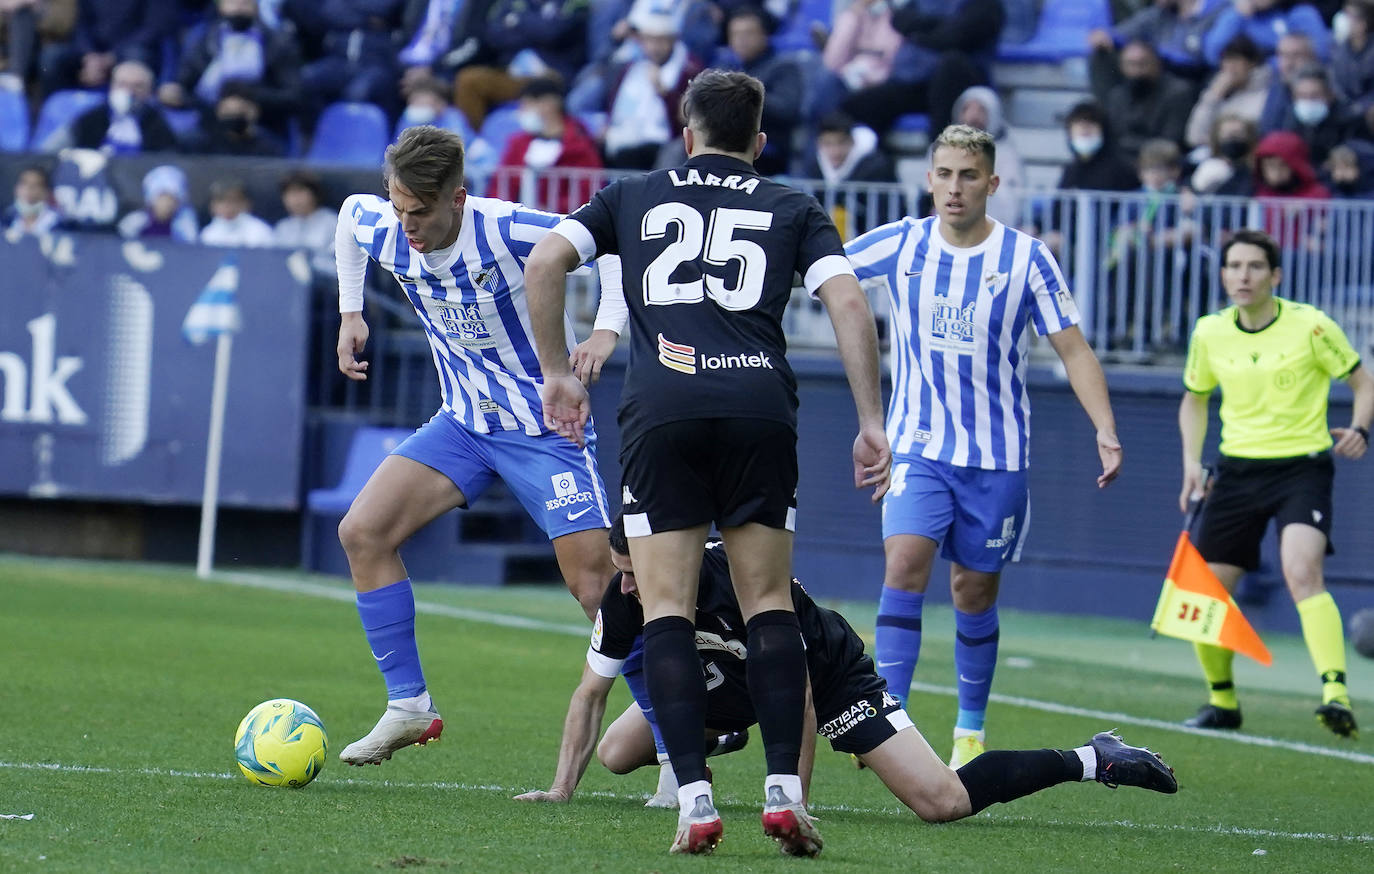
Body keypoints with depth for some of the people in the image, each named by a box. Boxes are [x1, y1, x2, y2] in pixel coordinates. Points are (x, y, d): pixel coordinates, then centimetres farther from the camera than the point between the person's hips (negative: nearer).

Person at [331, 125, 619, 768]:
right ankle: (408, 706, 1)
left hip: (546, 426, -6)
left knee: (597, 583, -14)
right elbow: (349, 211, 17)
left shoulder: (508, 232, -26)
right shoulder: (385, 232, -9)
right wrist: (350, 311, 15)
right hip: (464, 423, 6)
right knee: (363, 531, -9)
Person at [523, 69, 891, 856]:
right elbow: (849, 303, 5)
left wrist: (558, 373, 16)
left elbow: (545, 264, 9)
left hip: (661, 408, -1)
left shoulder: (633, 197, 20)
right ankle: (784, 791, -2)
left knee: (666, 607, 2)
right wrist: (871, 424, 6)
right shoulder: (793, 210, 19)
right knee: (769, 601, 9)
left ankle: (695, 800, -9)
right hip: (760, 408, 1)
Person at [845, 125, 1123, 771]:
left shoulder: (1027, 258, -5)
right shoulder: (899, 245, -1)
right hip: (918, 448, 0)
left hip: (996, 456, 0)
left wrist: (1106, 431, -13)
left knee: (974, 594, 6)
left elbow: (1073, 349, -4)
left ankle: (970, 730, 23)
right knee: (904, 565, -20)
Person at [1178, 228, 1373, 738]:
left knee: (1302, 573, -28)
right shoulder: (1210, 334, 3)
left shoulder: (1310, 326, -9)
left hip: (1302, 465, -5)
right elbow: (1194, 399, 20)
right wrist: (1192, 462, 6)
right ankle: (1222, 700, 27)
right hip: (1238, 468, 5)